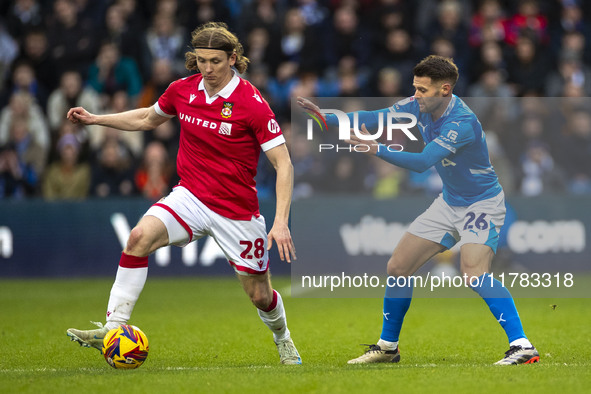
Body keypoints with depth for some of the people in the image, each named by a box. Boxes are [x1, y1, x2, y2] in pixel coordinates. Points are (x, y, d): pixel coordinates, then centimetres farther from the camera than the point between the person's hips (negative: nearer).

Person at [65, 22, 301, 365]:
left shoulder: (252, 103, -17)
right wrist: (95, 119, 14)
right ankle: (113, 330, -23)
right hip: (191, 195, 3)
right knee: (140, 236, -26)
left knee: (259, 295, 8)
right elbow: (148, 118, 21)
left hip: (237, 210, -3)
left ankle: (282, 338, 44)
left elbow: (284, 163, -16)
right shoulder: (183, 91, -2)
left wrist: (281, 222, -25)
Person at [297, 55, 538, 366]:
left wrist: (376, 149, -42)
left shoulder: (463, 122, -30)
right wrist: (326, 118, -7)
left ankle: (521, 347, -29)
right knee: (398, 266, 6)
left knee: (474, 273, -30)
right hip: (449, 202, 8)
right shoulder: (417, 107, -6)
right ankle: (387, 347, 23)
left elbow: (422, 162, -35)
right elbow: (374, 118, 2)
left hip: (483, 203, -8)